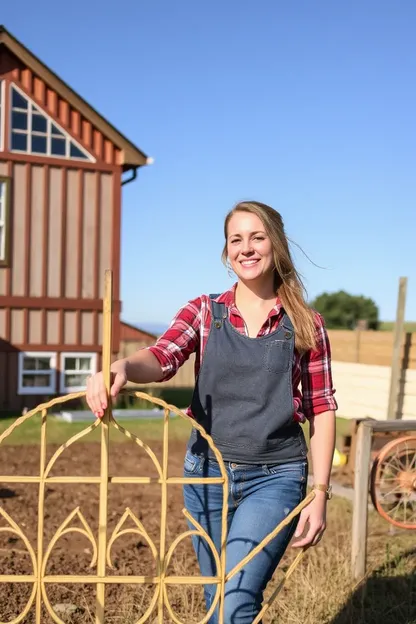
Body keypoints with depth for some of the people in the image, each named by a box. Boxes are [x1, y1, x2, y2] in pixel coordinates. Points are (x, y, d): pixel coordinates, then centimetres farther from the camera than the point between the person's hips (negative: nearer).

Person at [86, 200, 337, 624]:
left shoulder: (306, 325, 0)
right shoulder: (203, 312, 2)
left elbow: (322, 411, 1)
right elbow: (162, 358, -16)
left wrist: (320, 493, -4)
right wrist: (121, 367, -39)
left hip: (275, 478, -2)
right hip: (207, 471, 3)